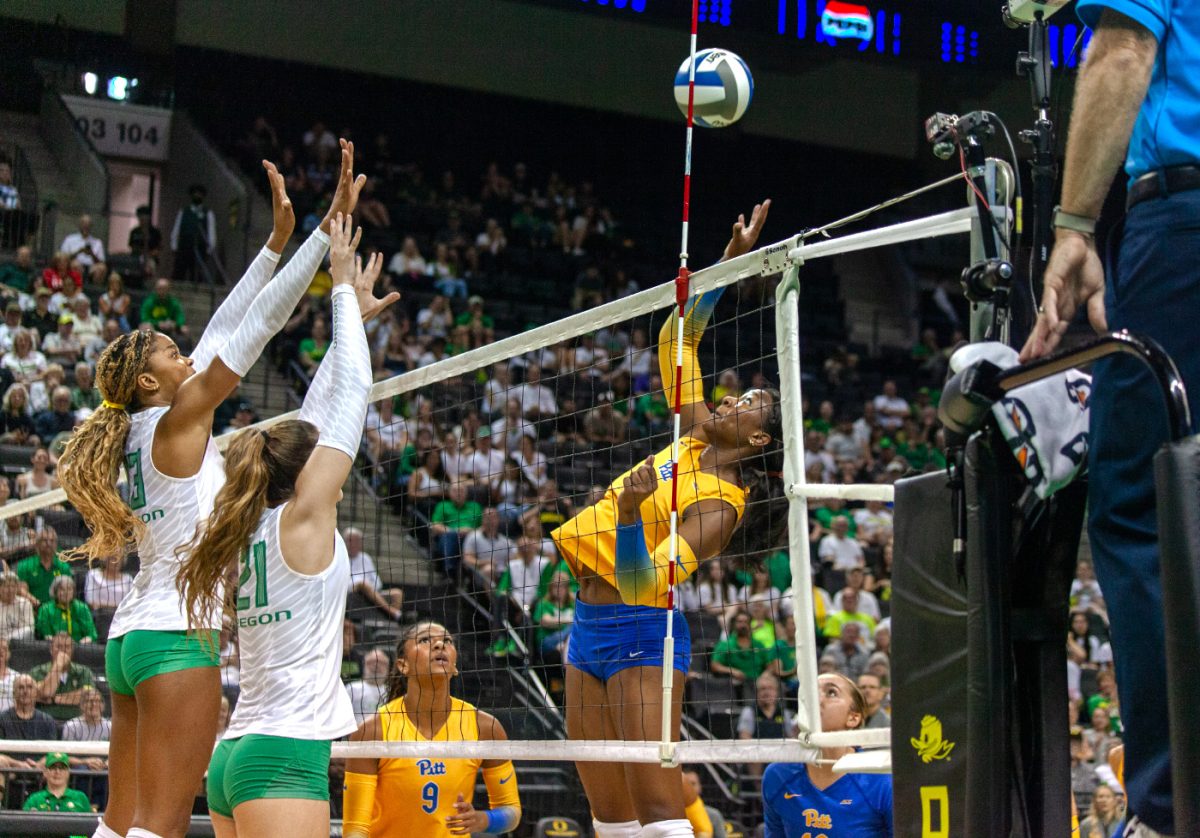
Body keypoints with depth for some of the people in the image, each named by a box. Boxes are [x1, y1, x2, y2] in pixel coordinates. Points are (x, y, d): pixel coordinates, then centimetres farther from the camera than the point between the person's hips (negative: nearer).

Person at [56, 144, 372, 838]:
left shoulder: (145, 430, 14)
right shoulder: (177, 421, -7)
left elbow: (226, 328, 18)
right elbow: (257, 325, -9)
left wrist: (277, 239, 21)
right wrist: (330, 225, -7)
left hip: (133, 638, 9)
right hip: (177, 639, -9)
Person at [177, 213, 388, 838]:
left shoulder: (254, 527, 12)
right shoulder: (302, 522, -6)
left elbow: (313, 422, 20)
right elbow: (351, 393, -3)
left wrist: (353, 306, 24)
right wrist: (343, 290, 6)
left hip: (233, 757, 9)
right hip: (285, 758, -9)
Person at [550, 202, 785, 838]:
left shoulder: (719, 504, -15)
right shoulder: (695, 439, 8)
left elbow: (642, 582, -27)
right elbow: (677, 342, 17)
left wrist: (628, 513, -44)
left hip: (637, 632, -9)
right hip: (591, 626, 9)